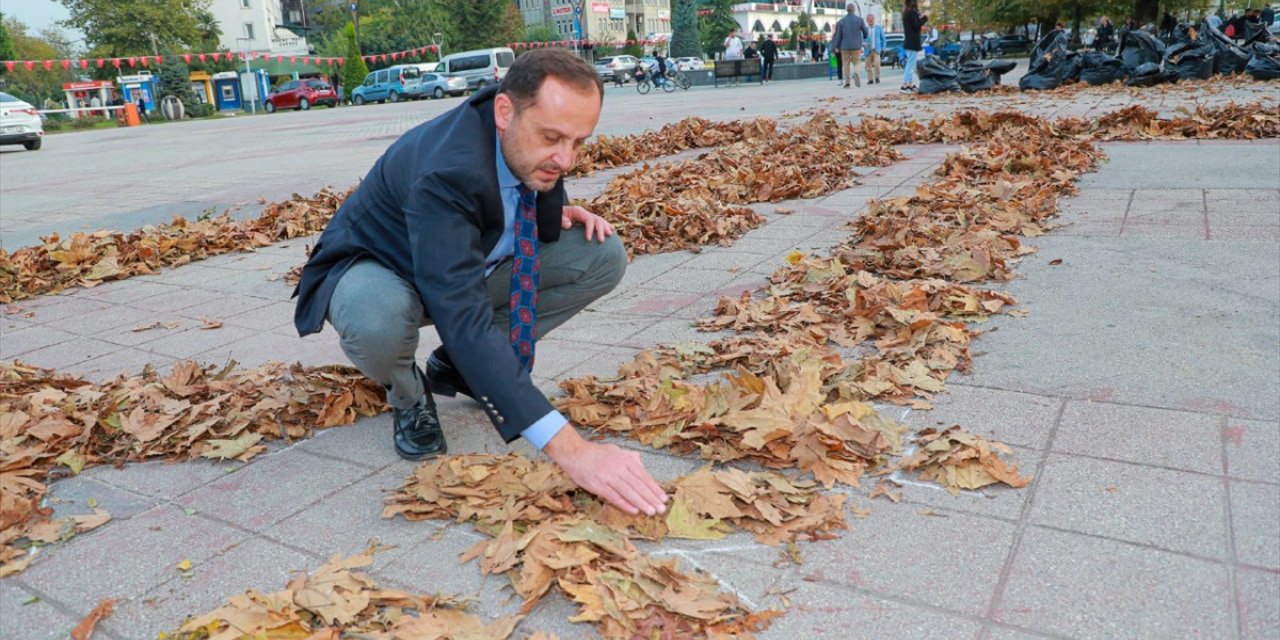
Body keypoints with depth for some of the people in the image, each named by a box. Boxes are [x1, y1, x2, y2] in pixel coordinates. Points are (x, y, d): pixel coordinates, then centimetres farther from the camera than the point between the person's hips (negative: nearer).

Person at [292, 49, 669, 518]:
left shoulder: (532, 142, -16)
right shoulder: (444, 171, -38)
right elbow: (464, 321, -47)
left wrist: (558, 215, -18)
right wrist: (569, 449, -53)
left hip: (472, 262, 6)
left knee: (603, 256, -12)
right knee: (376, 321, -43)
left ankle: (457, 368, 2)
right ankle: (409, 396, -4)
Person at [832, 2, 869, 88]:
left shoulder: (841, 21, -1)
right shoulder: (859, 19, -1)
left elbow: (838, 34, -1)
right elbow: (865, 31, 6)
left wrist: (836, 46, 7)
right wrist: (864, 38, 28)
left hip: (845, 46, 0)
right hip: (856, 46, 0)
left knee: (846, 64, 7)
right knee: (856, 62, 9)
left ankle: (847, 82, 0)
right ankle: (855, 73, -22)